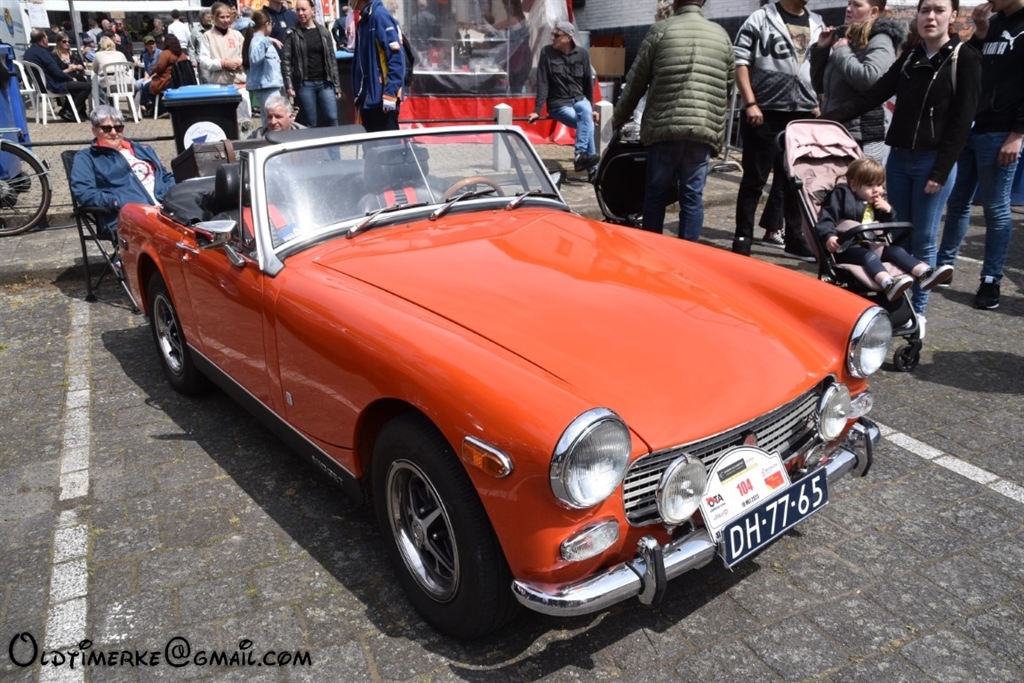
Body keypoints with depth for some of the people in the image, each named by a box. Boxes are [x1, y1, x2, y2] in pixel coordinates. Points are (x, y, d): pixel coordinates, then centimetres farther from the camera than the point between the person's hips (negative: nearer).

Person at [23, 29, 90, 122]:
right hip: (51, 86, -10)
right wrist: (71, 78, -4)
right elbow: (57, 72, -21)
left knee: (75, 83, 29)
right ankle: (69, 112, -7)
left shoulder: (28, 51, 11)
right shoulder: (42, 52, -19)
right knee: (87, 86, -10)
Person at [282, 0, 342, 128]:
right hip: (304, 84, -2)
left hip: (325, 83, 2)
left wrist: (337, 86, 5)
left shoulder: (324, 32, 8)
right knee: (309, 123, 1)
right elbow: (286, 61, -2)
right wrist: (289, 85, -11)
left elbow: (332, 60, 9)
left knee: (332, 118, -5)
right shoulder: (292, 34, 2)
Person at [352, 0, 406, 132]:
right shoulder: (364, 19, 16)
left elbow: (396, 56, -18)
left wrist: (390, 93, -22)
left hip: (383, 97, -9)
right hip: (367, 97, 9)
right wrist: (359, 94, 15)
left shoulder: (380, 15, -11)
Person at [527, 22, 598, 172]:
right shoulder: (547, 52, -6)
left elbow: (588, 81, 9)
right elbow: (542, 84, -7)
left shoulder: (582, 53, 0)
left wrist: (591, 107, 12)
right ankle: (593, 167, -24)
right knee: (587, 124, -26)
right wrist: (537, 110, -12)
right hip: (558, 103, -2)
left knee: (586, 111, -34)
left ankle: (580, 155, -34)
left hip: (578, 99, 2)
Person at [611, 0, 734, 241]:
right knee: (693, 195, 5)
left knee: (656, 193, 8)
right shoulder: (721, 35, 15)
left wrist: (619, 118, 20)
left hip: (664, 126, -2)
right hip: (706, 129, 2)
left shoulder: (660, 30, 5)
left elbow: (636, 82, 7)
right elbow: (729, 84, 16)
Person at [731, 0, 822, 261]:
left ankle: (794, 239, 19)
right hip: (765, 113, -5)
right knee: (754, 179, 0)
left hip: (804, 114, 5)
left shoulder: (817, 24, 15)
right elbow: (741, 62, -5)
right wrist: (750, 103, -13)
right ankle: (742, 239, 8)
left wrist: (819, 102, 10)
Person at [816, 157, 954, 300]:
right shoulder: (841, 195, -2)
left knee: (896, 250, -11)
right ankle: (888, 284, -59)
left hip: (872, 244, 8)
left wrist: (888, 211, 2)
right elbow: (825, 219, -12)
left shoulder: (878, 202, 20)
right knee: (868, 255, -33)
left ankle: (925, 273, -29)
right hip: (847, 247, -8)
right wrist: (829, 236, -32)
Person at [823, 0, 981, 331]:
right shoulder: (909, 59, 12)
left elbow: (962, 121, -8)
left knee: (923, 240, -1)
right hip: (898, 158, 5)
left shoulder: (965, 59, -3)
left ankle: (918, 310, 9)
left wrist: (940, 171, -14)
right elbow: (871, 97, 6)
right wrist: (827, 117, -7)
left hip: (934, 161, -5)